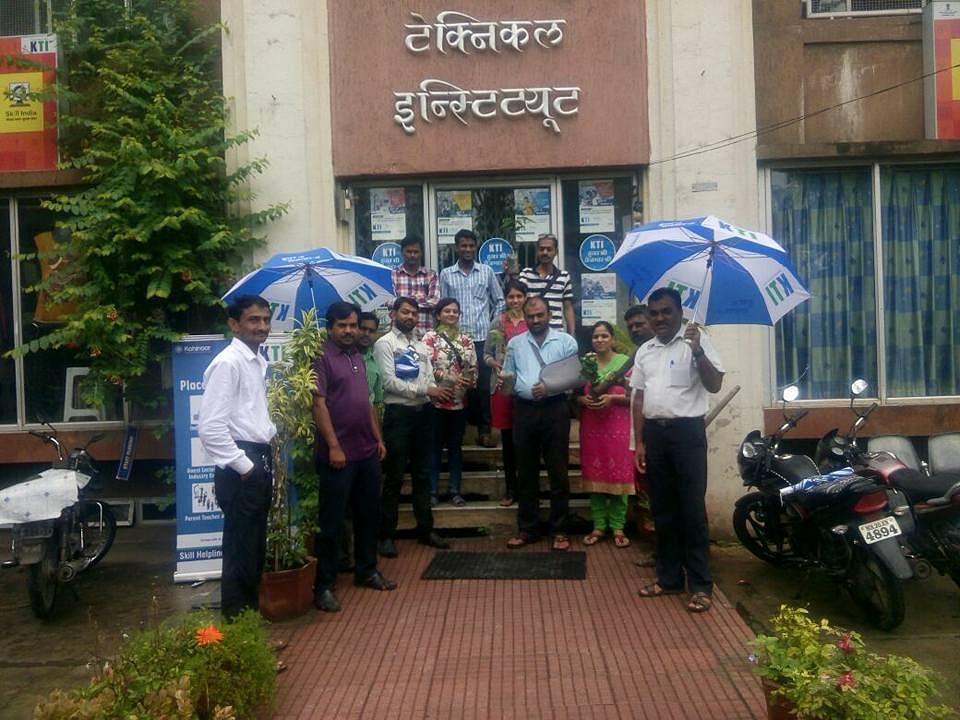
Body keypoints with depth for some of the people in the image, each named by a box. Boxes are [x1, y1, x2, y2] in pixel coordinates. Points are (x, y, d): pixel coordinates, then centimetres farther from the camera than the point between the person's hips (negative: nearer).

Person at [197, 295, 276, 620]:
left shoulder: (259, 362, 13)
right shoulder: (227, 363, -15)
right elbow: (210, 427, -22)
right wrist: (242, 465, -18)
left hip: (260, 461, 9)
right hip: (240, 467, -9)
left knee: (256, 545, 18)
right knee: (240, 549, 0)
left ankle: (252, 610, 31)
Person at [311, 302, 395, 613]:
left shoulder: (358, 357, 14)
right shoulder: (322, 358, -9)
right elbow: (319, 403, -15)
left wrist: (378, 438, 14)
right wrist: (333, 446, -19)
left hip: (368, 452, 8)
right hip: (338, 453, -8)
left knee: (368, 514, 16)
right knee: (331, 521, 1)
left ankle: (366, 570, 31)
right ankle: (324, 584, 10)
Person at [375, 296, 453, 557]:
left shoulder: (422, 346, 17)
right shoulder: (385, 343, -4)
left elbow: (430, 379, 11)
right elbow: (389, 382, -14)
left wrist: (438, 392, -13)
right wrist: (425, 390, -18)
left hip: (423, 412, 6)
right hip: (398, 413, -6)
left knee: (422, 474, 13)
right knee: (394, 477, 0)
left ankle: (425, 529, 23)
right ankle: (386, 535, 11)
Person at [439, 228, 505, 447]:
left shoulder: (487, 272, 7)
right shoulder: (446, 274, 6)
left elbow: (499, 301, 13)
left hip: (483, 338, 0)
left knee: (483, 384, 0)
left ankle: (484, 430, 7)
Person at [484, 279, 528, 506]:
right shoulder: (498, 323, 7)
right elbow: (486, 353, 10)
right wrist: (494, 364, -9)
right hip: (503, 386, 2)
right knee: (507, 438, 9)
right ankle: (510, 488, 18)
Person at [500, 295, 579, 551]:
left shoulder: (566, 341, 4)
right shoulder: (515, 343, 13)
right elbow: (509, 375, 14)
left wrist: (550, 387, -14)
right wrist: (504, 380, -10)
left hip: (555, 409, -2)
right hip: (524, 410, 3)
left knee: (558, 471, 2)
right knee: (526, 472, 9)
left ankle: (559, 530, 13)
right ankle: (527, 528, 20)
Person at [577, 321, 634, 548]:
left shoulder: (625, 361, -2)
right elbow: (575, 395, 11)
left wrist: (612, 398, -17)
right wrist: (584, 400, -9)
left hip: (618, 425, -3)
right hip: (591, 426, 3)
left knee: (618, 475, 0)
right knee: (594, 475, 6)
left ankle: (618, 527, 10)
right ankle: (598, 526, 15)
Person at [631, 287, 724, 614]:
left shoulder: (697, 341, -3)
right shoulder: (644, 351, 13)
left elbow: (714, 385, -12)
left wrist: (698, 351, -25)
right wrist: (639, 441, 10)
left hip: (687, 431, -5)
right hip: (654, 432, 6)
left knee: (692, 509, -3)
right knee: (662, 509, 11)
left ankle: (700, 584, 5)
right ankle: (669, 576, 22)